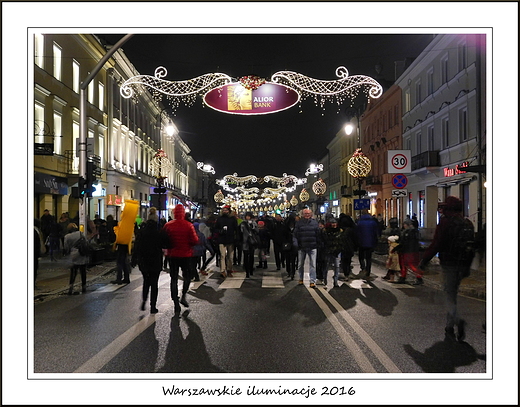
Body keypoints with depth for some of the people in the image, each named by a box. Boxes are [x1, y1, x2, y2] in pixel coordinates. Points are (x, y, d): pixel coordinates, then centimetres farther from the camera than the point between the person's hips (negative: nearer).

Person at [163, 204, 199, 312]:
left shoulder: (168, 226, -6)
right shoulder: (188, 225, -12)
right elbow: (195, 241, -13)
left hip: (172, 255, 2)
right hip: (185, 255, -1)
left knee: (174, 278, 7)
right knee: (187, 275, 20)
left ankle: (176, 303, 7)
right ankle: (183, 296, 10)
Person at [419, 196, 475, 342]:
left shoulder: (445, 222, -10)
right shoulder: (467, 223, 11)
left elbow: (436, 244, -15)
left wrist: (424, 260, -8)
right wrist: (467, 266, 20)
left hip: (449, 264, -6)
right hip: (462, 264, 6)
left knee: (450, 295, 1)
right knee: (453, 293, 16)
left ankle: (458, 320, -21)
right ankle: (450, 327, 23)